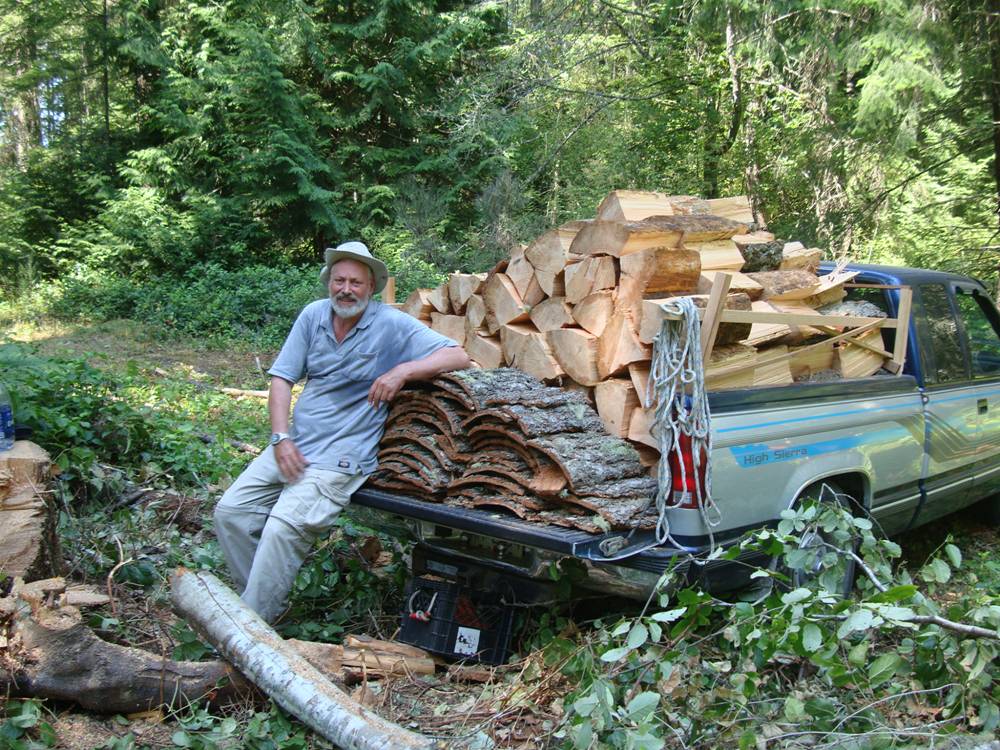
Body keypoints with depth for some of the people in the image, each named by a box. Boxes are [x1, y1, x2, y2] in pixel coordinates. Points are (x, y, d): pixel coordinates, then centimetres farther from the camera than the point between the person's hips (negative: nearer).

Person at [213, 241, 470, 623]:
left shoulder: (391, 324, -7)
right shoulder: (314, 315, 6)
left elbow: (458, 356, -12)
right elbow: (282, 377, 6)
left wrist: (403, 370, -26)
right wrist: (281, 438, -7)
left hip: (341, 456, -6)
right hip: (294, 444, 7)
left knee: (283, 529, -22)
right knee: (230, 512, -1)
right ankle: (260, 599, 13)